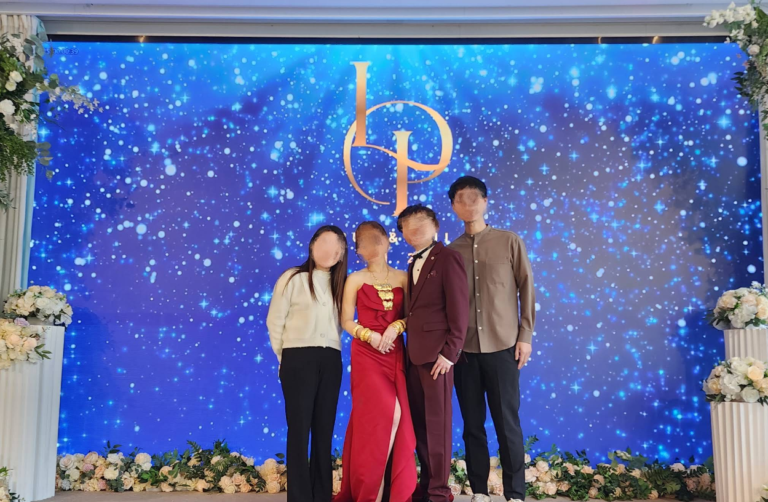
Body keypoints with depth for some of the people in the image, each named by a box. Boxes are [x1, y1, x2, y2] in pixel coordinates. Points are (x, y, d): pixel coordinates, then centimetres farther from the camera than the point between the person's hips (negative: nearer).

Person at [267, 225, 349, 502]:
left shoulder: (339, 283, 13)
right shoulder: (293, 278, 0)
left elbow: (341, 321, 13)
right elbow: (275, 321, 1)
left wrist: (332, 351, 1)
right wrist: (286, 358, 3)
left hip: (331, 360, 4)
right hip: (299, 359, -4)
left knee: (324, 429, 8)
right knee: (299, 428, -2)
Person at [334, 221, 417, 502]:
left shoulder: (402, 277, 9)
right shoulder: (356, 280, 3)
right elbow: (346, 322, 0)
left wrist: (396, 327, -13)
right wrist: (368, 335, -15)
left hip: (395, 354, 3)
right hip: (367, 354, -3)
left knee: (398, 415, -1)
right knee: (384, 412, -14)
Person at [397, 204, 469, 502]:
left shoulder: (447, 258, -6)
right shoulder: (413, 264, 18)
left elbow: (459, 309, -13)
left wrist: (450, 352, -17)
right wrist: (409, 350, 7)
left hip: (437, 353, -8)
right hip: (414, 354, 8)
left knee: (437, 423, -1)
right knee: (419, 423, 12)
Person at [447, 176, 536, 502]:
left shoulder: (509, 242, 3)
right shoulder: (451, 251, 7)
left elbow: (526, 289, 3)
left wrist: (525, 336, -2)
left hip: (502, 345, -2)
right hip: (463, 348, 2)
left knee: (507, 421, 1)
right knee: (472, 423, 7)